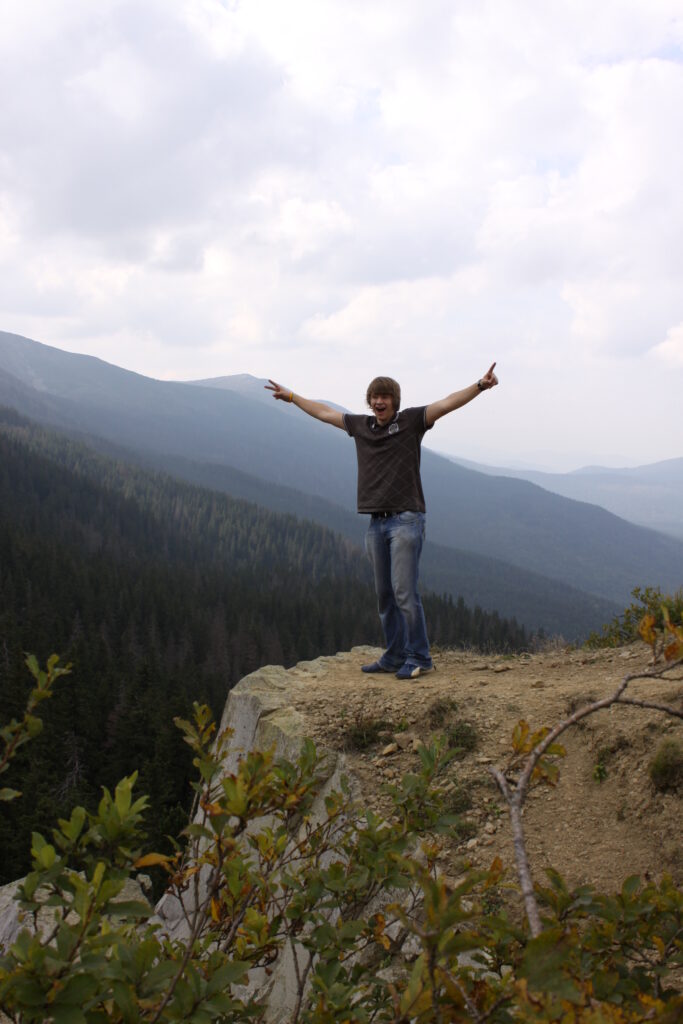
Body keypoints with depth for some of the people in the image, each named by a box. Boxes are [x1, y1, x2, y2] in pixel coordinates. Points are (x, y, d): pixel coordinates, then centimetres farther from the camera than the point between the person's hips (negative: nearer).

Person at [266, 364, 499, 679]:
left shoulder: (411, 420, -1)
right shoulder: (360, 426, 13)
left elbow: (448, 403, -14)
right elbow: (323, 412, 26)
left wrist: (480, 386, -27)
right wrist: (291, 397, 35)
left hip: (405, 520, -6)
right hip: (376, 523, 6)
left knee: (404, 592, -9)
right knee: (384, 594, 10)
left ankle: (419, 657, 0)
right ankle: (395, 656, 19)